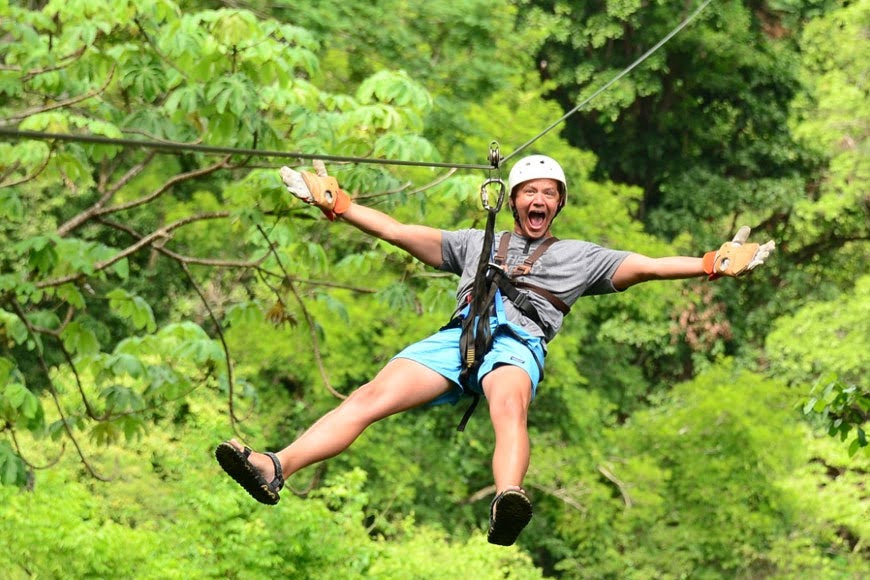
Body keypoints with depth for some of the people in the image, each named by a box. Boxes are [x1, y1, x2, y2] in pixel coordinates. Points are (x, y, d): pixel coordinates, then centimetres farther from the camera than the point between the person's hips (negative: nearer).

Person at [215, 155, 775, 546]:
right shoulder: (476, 242, 36)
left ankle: (509, 502, -70)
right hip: (460, 333, 2)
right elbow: (400, 232, 34)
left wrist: (712, 265, 10)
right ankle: (275, 469, -42)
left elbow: (644, 266, 22)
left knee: (508, 403, -40)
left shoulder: (580, 255, 31)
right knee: (374, 394, -25)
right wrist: (337, 205, 29)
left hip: (519, 341, -2)